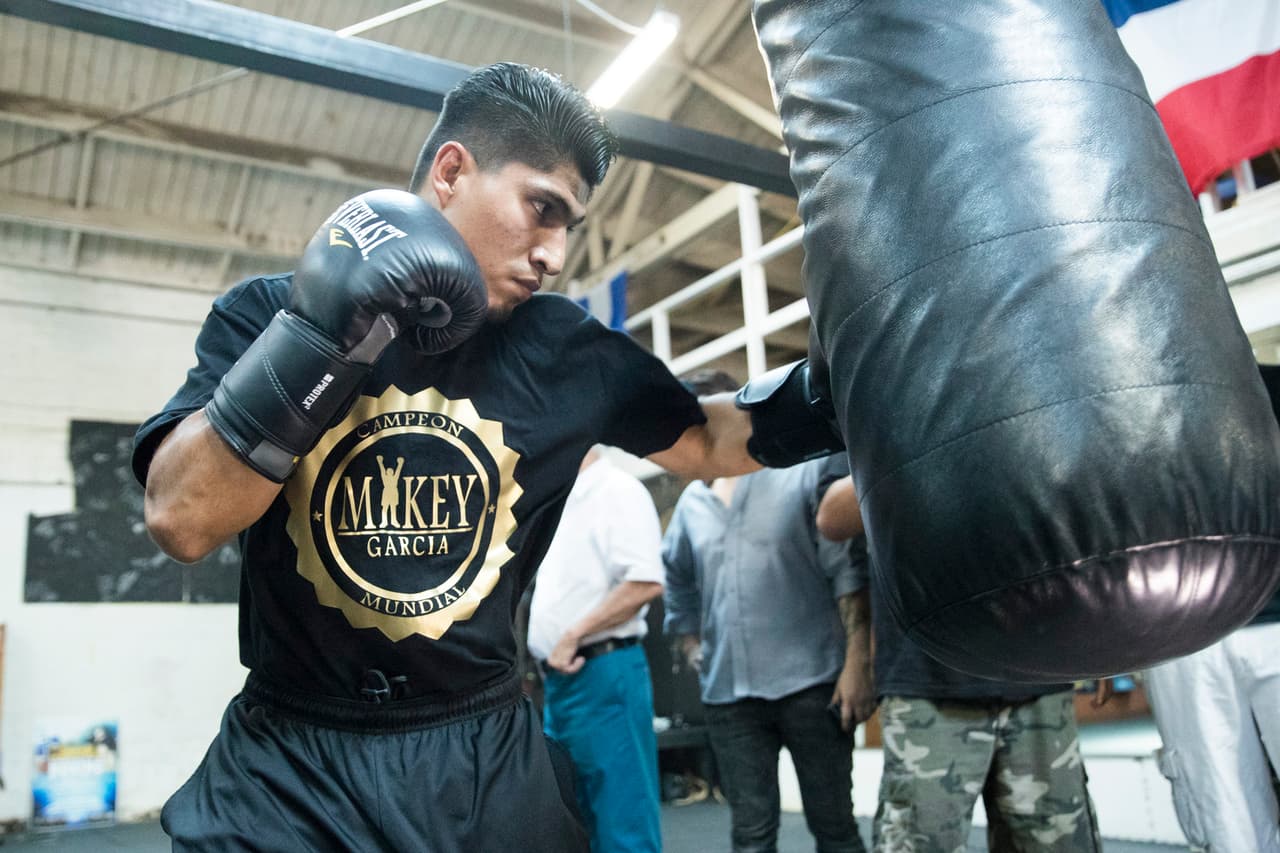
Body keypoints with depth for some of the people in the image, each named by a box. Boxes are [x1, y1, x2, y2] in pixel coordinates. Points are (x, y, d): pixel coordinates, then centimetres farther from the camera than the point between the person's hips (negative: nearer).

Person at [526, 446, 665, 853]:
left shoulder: (618, 490, -8)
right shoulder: (561, 504, 19)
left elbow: (645, 582, -21)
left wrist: (572, 636, -18)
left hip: (604, 672, -9)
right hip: (560, 679, 9)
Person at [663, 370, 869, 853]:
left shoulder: (807, 467, -3)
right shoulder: (692, 501, 11)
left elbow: (849, 568, -8)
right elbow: (678, 584, 25)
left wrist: (856, 664, -13)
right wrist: (693, 651, 16)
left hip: (811, 682, -4)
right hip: (728, 694, 4)